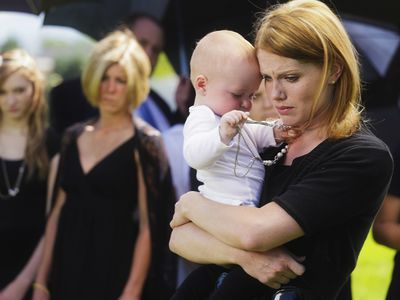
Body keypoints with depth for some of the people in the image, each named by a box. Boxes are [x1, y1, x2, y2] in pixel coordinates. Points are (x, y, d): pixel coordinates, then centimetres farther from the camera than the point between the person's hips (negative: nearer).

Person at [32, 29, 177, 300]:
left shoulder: (144, 142, -7)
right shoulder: (74, 137, 8)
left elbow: (148, 226, -11)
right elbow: (58, 213, 10)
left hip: (114, 276, -5)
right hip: (67, 273, 5)